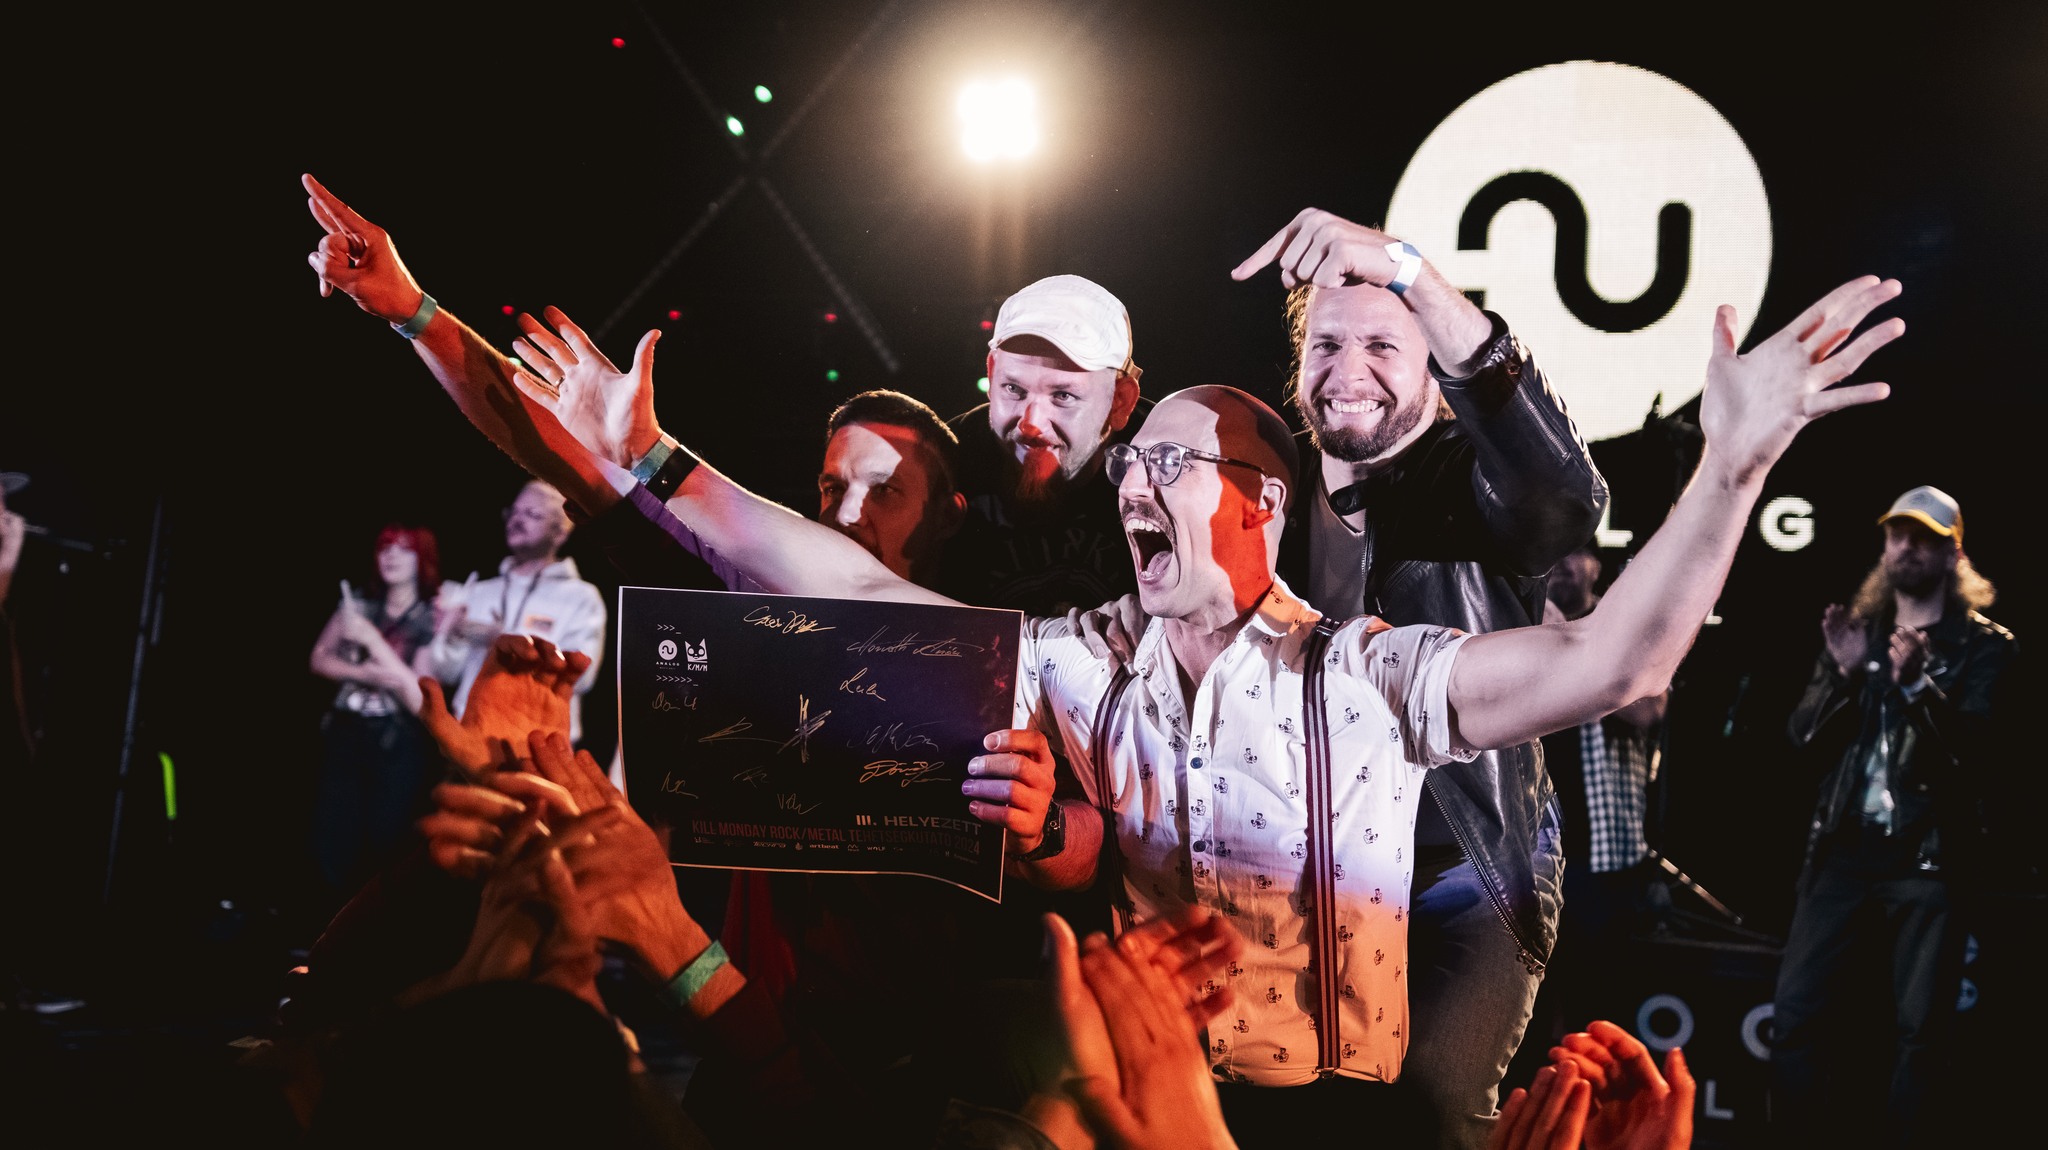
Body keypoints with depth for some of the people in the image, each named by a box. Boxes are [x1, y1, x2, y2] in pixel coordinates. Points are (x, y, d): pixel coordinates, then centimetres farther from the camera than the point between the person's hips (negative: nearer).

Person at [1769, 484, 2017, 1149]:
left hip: (1929, 859, -3)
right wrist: (1843, 673, -11)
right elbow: (1805, 737, 6)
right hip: (1845, 850, 3)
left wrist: (1917, 684, -25)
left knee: (1919, 1028, 1)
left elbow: (1978, 750, -11)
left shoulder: (1985, 646, 3)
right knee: (1797, 1012, -1)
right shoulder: (1855, 630, 13)